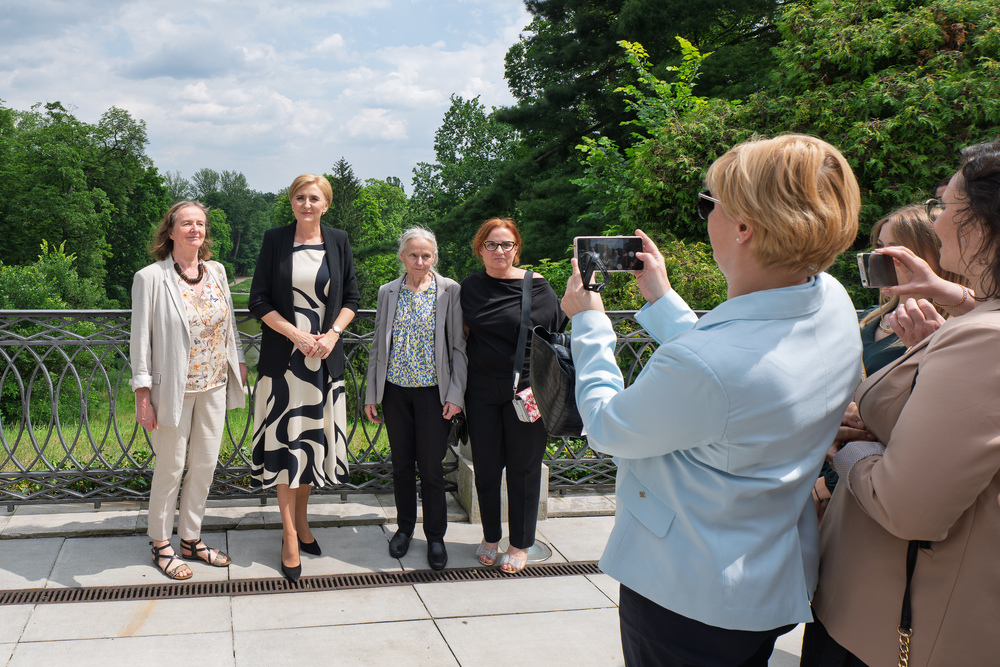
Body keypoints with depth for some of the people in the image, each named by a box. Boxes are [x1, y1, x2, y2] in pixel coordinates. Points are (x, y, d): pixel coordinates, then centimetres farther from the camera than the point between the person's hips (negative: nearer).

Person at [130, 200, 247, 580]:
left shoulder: (216, 272, 6)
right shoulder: (151, 278, -10)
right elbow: (140, 339, -9)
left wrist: (238, 361, 12)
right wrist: (143, 395, -11)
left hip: (214, 385, 5)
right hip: (174, 388, -5)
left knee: (206, 464, 11)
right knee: (171, 467, 4)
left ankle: (190, 539, 28)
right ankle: (161, 544, 23)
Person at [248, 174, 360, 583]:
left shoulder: (338, 242, 5)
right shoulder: (275, 241, -1)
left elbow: (352, 298, 8)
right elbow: (259, 301, -2)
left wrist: (332, 335, -8)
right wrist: (296, 335, -13)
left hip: (325, 357, 2)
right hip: (283, 356, -2)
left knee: (315, 436, 10)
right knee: (285, 439, -2)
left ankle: (302, 520, 27)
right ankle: (289, 534, 7)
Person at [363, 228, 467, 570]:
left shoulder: (449, 291, -3)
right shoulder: (388, 292, 5)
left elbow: (459, 346, -2)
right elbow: (378, 346, 9)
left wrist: (455, 394, -9)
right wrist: (371, 394, 7)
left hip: (433, 392, -3)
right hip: (395, 390, 3)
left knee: (430, 466, 1)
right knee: (401, 463, 12)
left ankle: (435, 536, 19)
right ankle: (404, 527, 30)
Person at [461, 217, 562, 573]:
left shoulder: (537, 287, -6)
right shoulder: (469, 287, 5)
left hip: (525, 391, -3)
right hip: (482, 390, 3)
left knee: (523, 466, 7)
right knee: (486, 465, 10)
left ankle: (521, 543, 21)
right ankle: (490, 535, 29)